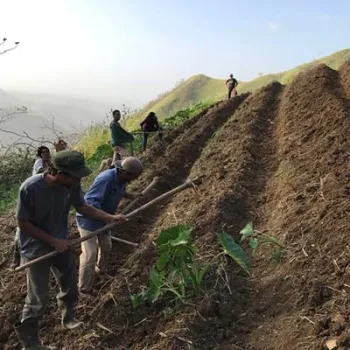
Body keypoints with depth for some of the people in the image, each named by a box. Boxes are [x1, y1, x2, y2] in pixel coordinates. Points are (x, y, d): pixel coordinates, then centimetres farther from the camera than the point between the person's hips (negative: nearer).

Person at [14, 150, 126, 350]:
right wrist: (53, 241, -22)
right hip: (36, 249, -5)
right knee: (38, 298, 2)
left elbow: (83, 207, -1)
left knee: (71, 287, 20)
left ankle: (68, 318, 47)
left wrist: (110, 217, -12)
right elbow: (23, 223, -20)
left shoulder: (72, 184, -18)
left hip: (61, 243, 5)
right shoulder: (30, 188, -31)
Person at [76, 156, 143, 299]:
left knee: (106, 246, 22)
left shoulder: (122, 179, -7)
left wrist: (131, 196, -1)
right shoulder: (106, 179, -35)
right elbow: (89, 201, -36)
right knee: (90, 254, -9)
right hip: (88, 219, -9)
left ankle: (100, 269, 51)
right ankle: (84, 290, 5)